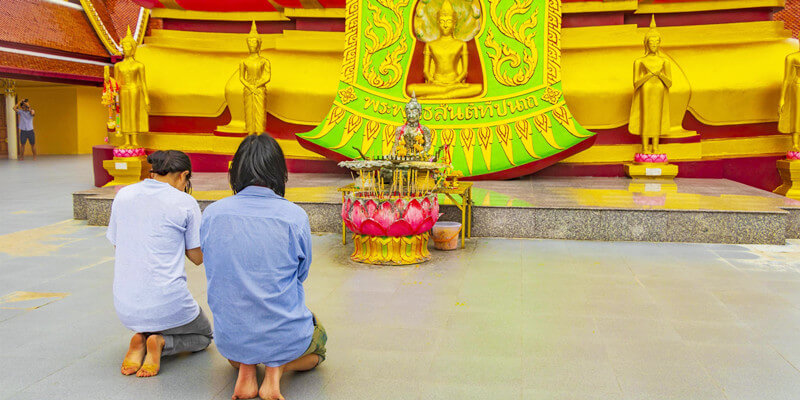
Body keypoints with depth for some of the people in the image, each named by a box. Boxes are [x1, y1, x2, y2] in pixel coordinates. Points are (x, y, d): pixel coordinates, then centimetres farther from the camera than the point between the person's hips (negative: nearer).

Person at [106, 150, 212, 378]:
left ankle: (140, 338, 4)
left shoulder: (123, 195, 4)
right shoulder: (185, 203, -9)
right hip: (166, 304, -5)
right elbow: (198, 258, -1)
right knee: (203, 336, 26)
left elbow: (117, 245, 15)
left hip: (125, 307, 5)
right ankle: (161, 343, -4)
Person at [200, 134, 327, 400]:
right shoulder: (295, 216, -16)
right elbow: (301, 274, 0)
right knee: (318, 342, 33)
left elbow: (213, 272, 5)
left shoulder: (211, 214, -9)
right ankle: (278, 367, 2)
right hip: (284, 336, -3)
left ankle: (245, 367, 7)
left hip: (230, 340, 3)